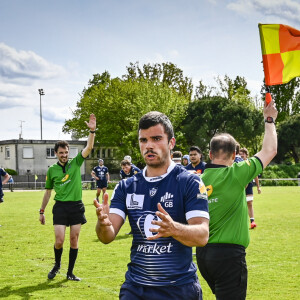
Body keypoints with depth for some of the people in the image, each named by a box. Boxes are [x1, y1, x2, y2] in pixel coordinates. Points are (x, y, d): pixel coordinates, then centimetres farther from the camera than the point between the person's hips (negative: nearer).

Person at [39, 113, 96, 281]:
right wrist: (42, 211, 15)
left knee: (74, 240, 4)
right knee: (59, 240, -8)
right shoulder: (52, 170, 5)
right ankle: (57, 265, 21)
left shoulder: (76, 163, 4)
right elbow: (48, 192, 14)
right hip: (60, 206, -1)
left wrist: (92, 131, -23)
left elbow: (89, 148, -9)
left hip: (77, 206, 1)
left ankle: (70, 272, 15)